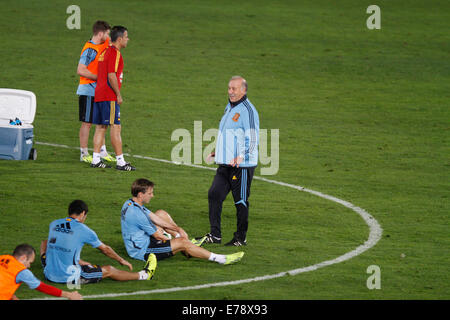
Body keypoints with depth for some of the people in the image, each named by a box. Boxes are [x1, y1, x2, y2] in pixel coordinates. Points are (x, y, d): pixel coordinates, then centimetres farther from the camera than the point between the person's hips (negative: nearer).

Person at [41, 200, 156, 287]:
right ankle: (143, 275, 31)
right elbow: (105, 249, 9)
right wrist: (121, 260, 28)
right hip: (69, 277, -5)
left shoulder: (53, 224, 6)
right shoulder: (83, 230, -8)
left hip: (49, 274, 5)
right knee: (109, 270, 12)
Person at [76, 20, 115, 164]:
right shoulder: (90, 49, -18)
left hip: (98, 91, 9)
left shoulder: (103, 45, 8)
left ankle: (102, 152, 23)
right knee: (87, 123, -2)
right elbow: (80, 70, -23)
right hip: (88, 91, -9)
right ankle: (84, 154, 4)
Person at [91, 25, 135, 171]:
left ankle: (96, 160, 8)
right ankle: (120, 161, -9)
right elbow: (111, 76, -19)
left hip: (99, 94, 9)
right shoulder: (115, 53, -12)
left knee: (100, 127, 9)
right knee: (115, 127, -8)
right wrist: (118, 95, -12)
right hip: (109, 96, -9)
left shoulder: (104, 52, 17)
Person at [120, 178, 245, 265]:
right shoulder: (137, 214, -29)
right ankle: (219, 259, -16)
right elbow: (157, 236, -19)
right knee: (182, 243, -19)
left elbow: (154, 218, 10)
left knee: (161, 214, 20)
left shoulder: (130, 204, 2)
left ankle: (188, 243, 24)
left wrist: (177, 229, 7)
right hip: (142, 252, -11)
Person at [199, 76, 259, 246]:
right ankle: (215, 235, 6)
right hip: (225, 163, 9)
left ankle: (241, 238, 9)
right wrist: (217, 152, 22)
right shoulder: (229, 108, 17)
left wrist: (241, 157, -28)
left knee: (241, 201, 0)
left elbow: (252, 138, -19)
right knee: (214, 194, 1)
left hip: (242, 166, -9)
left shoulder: (247, 110, -12)